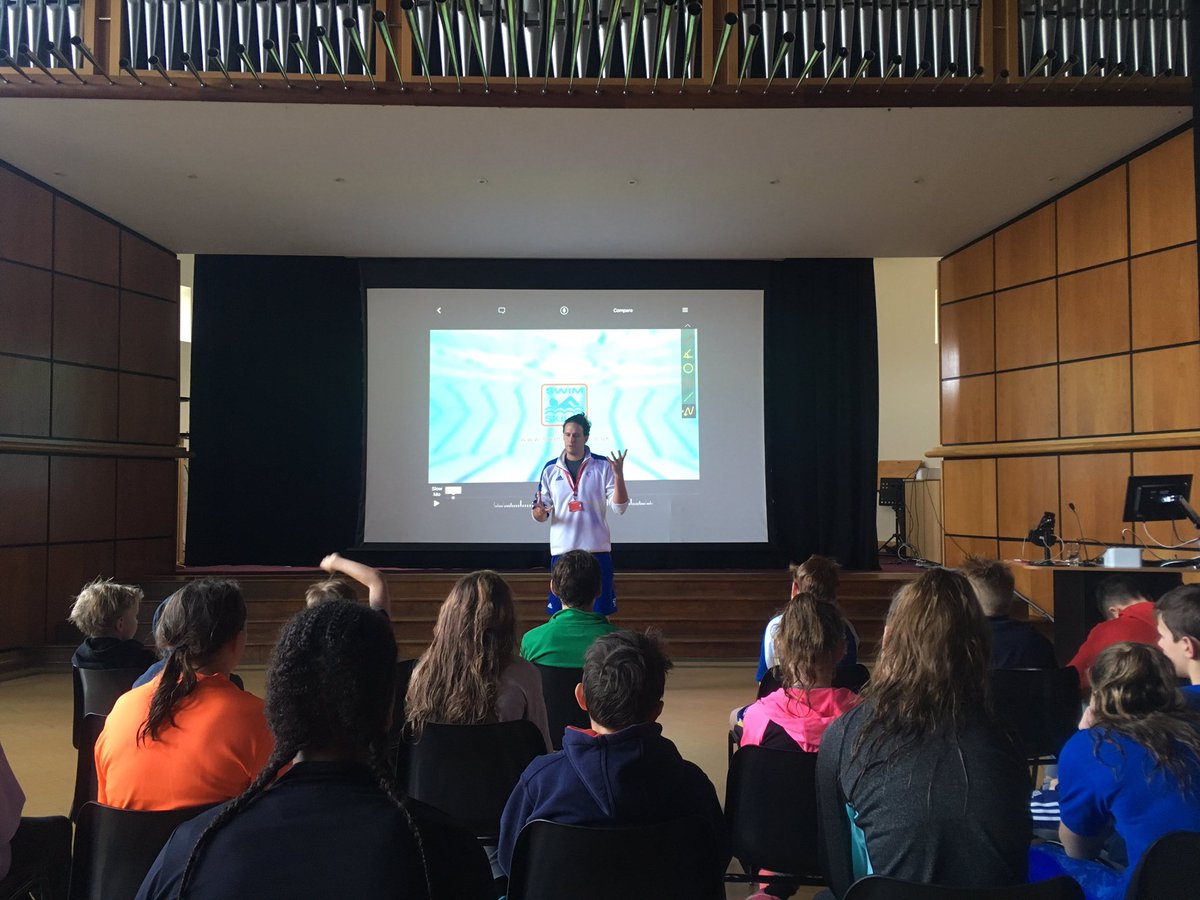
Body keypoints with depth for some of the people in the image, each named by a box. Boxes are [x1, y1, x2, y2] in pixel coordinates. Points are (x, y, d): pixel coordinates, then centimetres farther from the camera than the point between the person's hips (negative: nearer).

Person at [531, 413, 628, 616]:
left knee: (600, 613, 4)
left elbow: (619, 508, -4)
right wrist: (539, 511, -16)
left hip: (597, 550, -1)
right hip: (562, 550, 1)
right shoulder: (550, 469, 7)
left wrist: (618, 475, -17)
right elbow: (540, 515, 8)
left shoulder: (603, 466, 1)